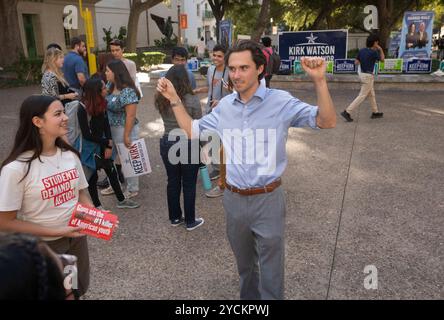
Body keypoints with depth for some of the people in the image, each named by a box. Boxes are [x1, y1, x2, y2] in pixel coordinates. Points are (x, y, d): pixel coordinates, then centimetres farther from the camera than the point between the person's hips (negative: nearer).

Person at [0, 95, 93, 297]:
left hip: (77, 237, 5)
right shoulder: (16, 168, -23)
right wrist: (58, 232, -21)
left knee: (80, 289, 24)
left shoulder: (70, 155, -6)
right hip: (42, 246, -5)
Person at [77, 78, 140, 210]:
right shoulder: (83, 109, -23)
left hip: (102, 144, 6)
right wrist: (108, 142, -14)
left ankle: (121, 201, 29)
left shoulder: (102, 104, -7)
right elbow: (87, 135, -20)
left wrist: (109, 146, -11)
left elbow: (106, 125, -2)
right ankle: (97, 206, 26)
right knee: (92, 176, 8)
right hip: (89, 148, -6)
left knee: (112, 171, 13)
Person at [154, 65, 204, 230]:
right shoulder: (192, 100, -18)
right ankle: (190, 221, 22)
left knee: (173, 182, 17)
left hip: (167, 144, 4)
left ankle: (175, 218, 31)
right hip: (189, 146, -4)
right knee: (189, 185, 9)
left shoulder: (161, 99, -5)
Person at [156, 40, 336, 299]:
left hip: (268, 200, -4)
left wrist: (320, 81, -29)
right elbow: (193, 131, 15)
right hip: (234, 200, 5)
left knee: (271, 273, 10)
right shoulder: (225, 105, 2)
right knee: (244, 265, 26)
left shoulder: (280, 101, -11)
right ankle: (248, 296, 51)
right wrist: (174, 99, 6)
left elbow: (327, 122, -15)